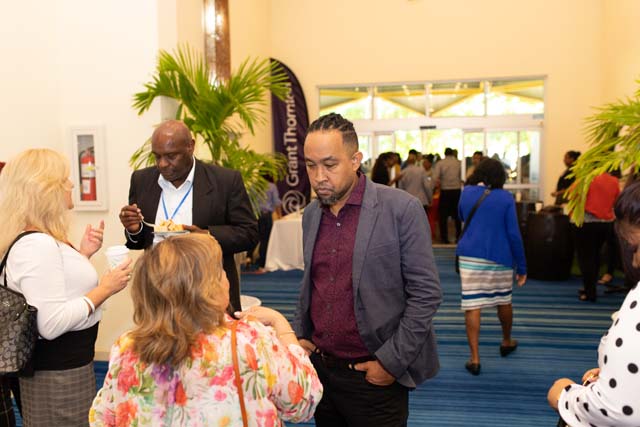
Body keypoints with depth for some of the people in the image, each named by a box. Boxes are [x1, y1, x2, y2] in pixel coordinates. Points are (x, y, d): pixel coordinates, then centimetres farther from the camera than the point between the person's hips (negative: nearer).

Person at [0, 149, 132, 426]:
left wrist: (83, 254, 5)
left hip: (65, 363, 10)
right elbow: (52, 323, -28)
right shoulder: (37, 244, -24)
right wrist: (105, 289, -21)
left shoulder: (44, 238, 7)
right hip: (58, 373, -10)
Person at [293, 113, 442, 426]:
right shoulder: (310, 214, 5)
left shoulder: (401, 209, -13)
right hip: (319, 367, 5)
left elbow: (426, 293, -12)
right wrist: (299, 336, 5)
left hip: (375, 376, -5)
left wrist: (392, 362, -14)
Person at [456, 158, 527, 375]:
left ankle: (475, 358, -4)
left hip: (469, 256, 1)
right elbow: (514, 234, -6)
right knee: (504, 301, 20)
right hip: (499, 258, 0)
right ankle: (506, 342, 41)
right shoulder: (505, 198, -3)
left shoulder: (466, 193, 4)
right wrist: (522, 266, 0)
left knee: (472, 306, -2)